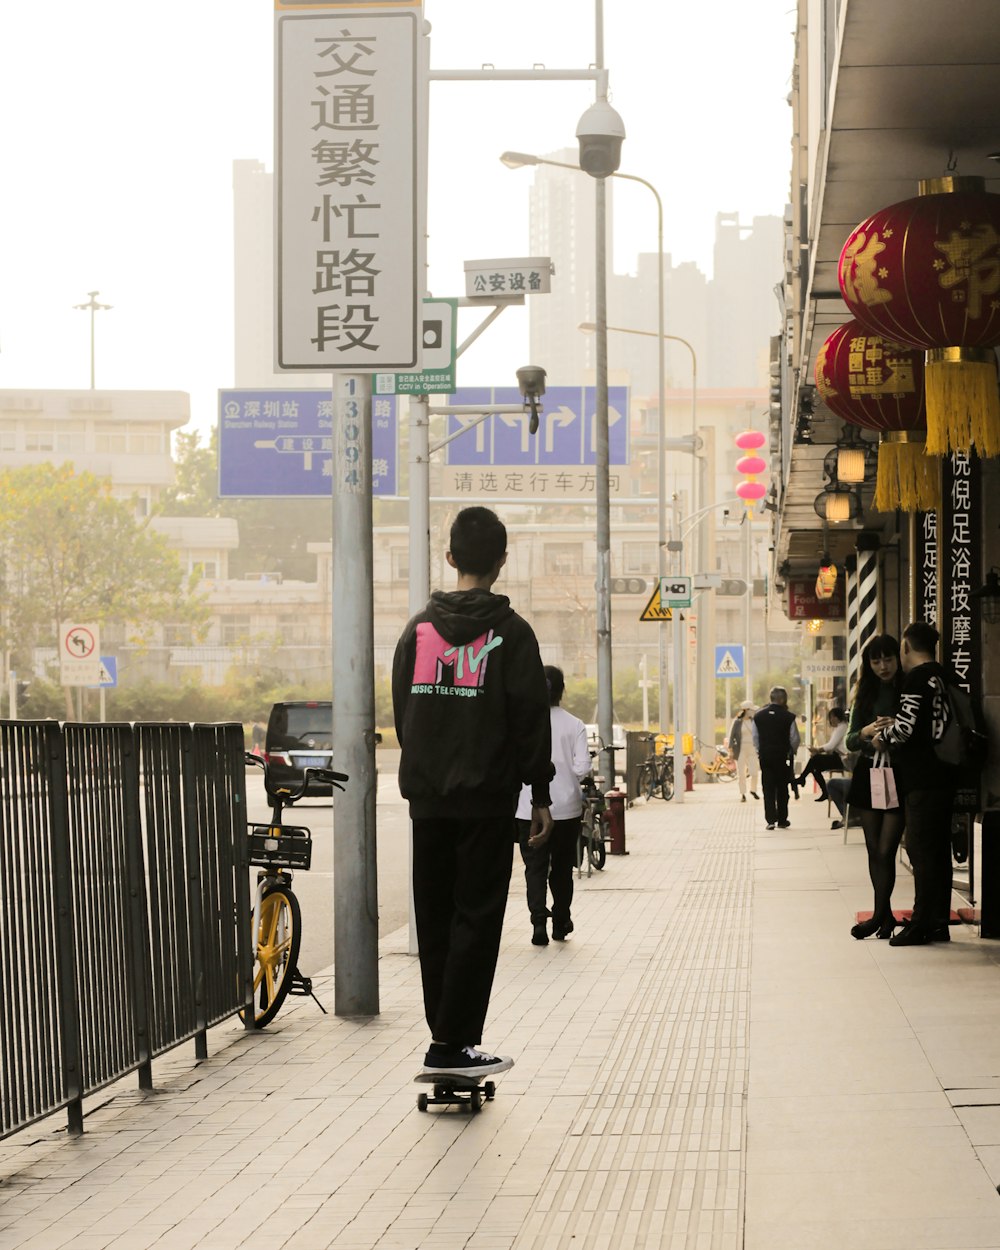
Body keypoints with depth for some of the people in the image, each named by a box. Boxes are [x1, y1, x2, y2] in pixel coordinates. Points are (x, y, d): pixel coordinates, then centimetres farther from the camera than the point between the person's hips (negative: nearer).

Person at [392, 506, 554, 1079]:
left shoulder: (418, 629, 9)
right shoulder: (511, 632, -6)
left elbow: (402, 712, 13)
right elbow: (530, 719, -7)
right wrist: (541, 795, -2)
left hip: (428, 796, 5)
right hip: (487, 798, -5)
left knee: (435, 919, 12)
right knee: (477, 918, -2)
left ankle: (449, 1034, 15)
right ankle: (452, 1042, -7)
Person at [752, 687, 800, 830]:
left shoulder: (759, 716, 0)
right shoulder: (788, 717, -10)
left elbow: (755, 738, 6)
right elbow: (795, 738, -5)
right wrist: (792, 751, 14)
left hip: (765, 756, 2)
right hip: (782, 756, -2)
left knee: (768, 788, 4)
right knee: (782, 789, 10)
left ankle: (771, 819, -5)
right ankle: (782, 820, 14)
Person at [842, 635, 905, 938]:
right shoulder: (866, 695, 10)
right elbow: (850, 741, 7)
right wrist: (865, 733, -14)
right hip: (869, 774, 5)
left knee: (886, 850, -8)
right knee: (874, 850, 6)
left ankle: (880, 915, 0)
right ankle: (886, 915, 15)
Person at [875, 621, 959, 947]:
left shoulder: (918, 678, -13)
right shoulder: (943, 677, 13)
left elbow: (906, 727, -20)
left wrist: (882, 737, -1)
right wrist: (891, 734, 20)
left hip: (922, 781, -9)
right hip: (944, 776, 9)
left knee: (922, 851, -5)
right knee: (938, 851, 12)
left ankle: (921, 925, -3)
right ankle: (938, 923, 16)